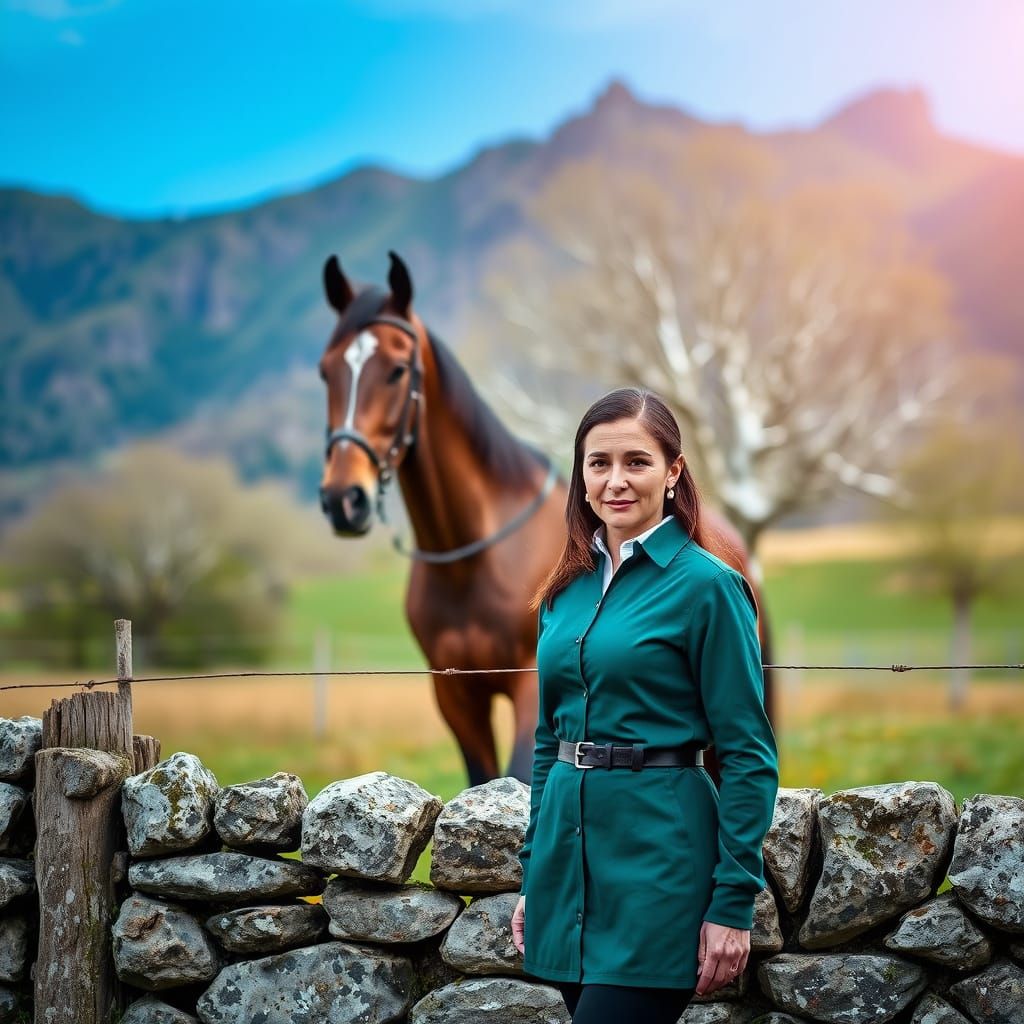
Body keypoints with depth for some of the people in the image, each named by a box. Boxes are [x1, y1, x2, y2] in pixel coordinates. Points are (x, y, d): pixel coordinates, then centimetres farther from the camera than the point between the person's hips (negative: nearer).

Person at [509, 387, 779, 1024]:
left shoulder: (707, 585, -9)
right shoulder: (567, 588, 10)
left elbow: (749, 755, -11)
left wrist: (735, 901, -14)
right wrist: (532, 877, 15)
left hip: (657, 857, -6)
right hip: (569, 847, 7)